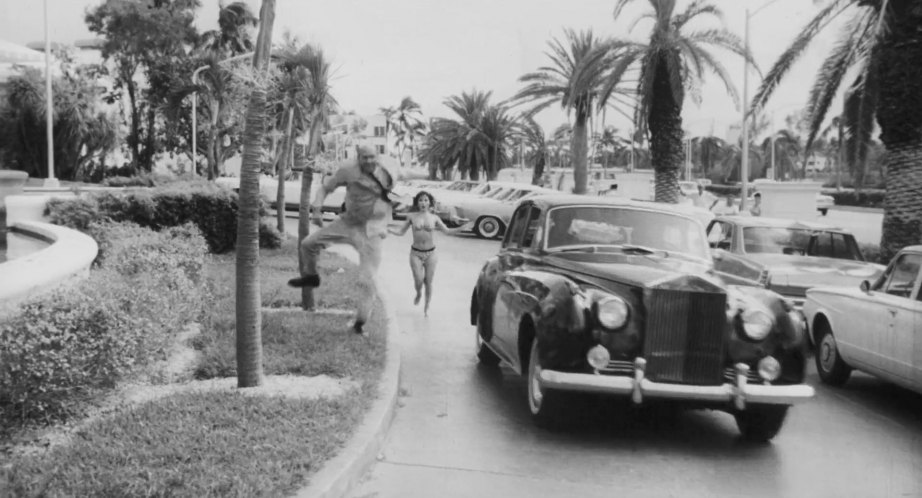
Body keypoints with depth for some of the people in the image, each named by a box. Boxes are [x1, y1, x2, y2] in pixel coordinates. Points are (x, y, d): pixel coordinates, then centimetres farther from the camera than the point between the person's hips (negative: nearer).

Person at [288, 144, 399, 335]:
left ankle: (360, 322, 9)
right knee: (308, 243, 2)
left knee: (368, 280, -6)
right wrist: (316, 209, -13)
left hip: (371, 232, -2)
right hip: (348, 223, 2)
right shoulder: (348, 171, -15)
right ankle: (310, 276, 32)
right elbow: (326, 187, -1)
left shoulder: (387, 175, -15)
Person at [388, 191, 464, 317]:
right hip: (416, 253, -1)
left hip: (430, 253, 1)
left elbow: (447, 231, 3)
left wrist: (461, 228, -11)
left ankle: (426, 307, 24)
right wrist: (387, 229, -12)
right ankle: (418, 294, 27)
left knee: (428, 282, 5)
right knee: (418, 280, -10)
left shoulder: (434, 218, 0)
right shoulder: (412, 216, -2)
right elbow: (401, 231, 2)